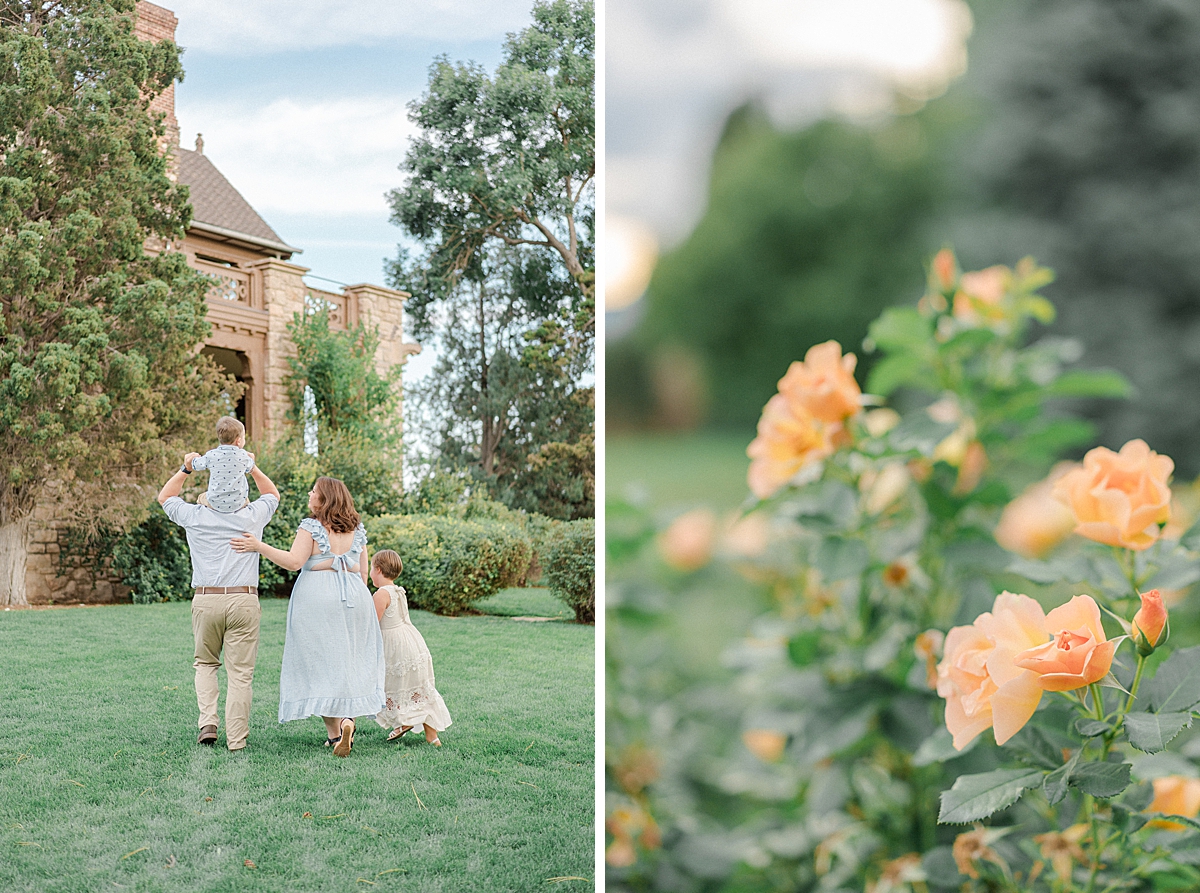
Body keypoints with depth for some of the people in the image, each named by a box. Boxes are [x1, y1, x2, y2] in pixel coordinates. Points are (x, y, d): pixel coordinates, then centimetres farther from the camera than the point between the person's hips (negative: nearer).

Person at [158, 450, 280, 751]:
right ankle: (236, 739, 1)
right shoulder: (252, 517, 8)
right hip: (243, 600, -1)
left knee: (205, 663, 19)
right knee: (240, 672, 1)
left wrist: (185, 469, 26)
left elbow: (165, 497, 27)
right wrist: (252, 467, 26)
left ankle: (207, 722, 3)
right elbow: (272, 495, 30)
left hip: (206, 600, 1)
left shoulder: (195, 516, 8)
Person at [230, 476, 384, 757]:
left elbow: (294, 561, -16)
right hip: (354, 597, 4)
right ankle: (347, 717, -8)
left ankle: (334, 733, -4)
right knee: (350, 660, 11)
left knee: (322, 663, 0)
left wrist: (258, 546, -15)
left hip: (317, 598, -4)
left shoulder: (311, 528, -7)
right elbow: (363, 572, 12)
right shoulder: (357, 530, 10)